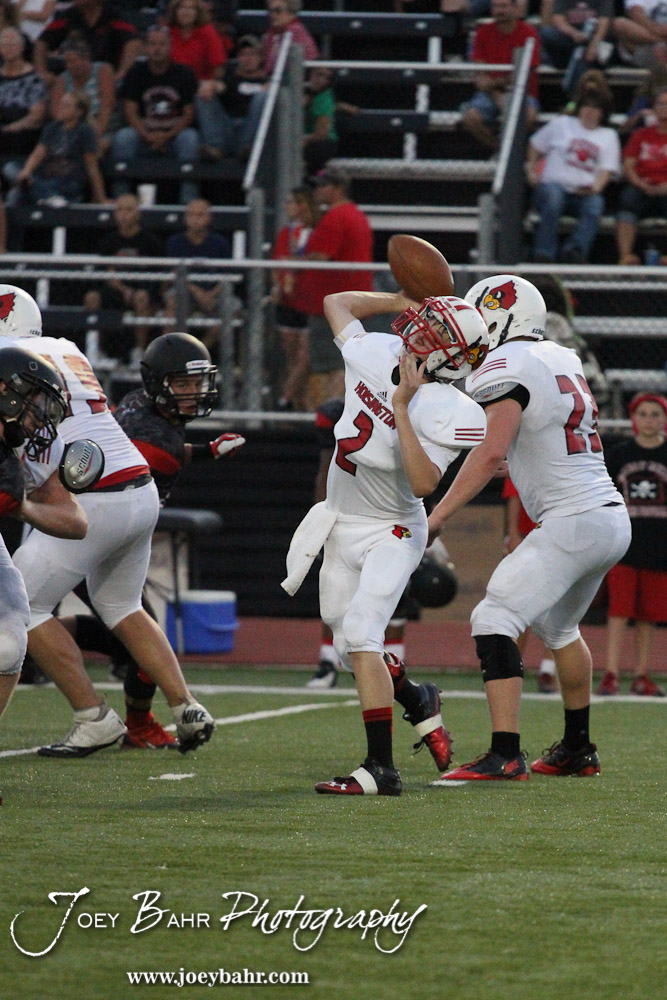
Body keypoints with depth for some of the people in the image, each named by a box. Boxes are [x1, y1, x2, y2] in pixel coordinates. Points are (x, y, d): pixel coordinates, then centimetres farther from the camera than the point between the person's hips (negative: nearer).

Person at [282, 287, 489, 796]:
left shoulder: (446, 412, -24)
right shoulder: (374, 355, -7)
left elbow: (423, 483, -34)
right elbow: (336, 303, 12)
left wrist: (402, 406, -34)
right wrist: (400, 301, 1)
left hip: (392, 533, -7)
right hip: (342, 525, 7)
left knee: (360, 632, -23)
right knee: (352, 648, 13)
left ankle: (381, 769, -24)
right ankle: (419, 702, 42)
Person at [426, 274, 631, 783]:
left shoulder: (506, 367, -10)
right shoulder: (563, 359, 16)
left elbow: (492, 451, -20)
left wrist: (439, 515, -18)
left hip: (573, 523, -9)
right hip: (614, 517, 9)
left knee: (495, 621, -12)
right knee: (559, 627, 28)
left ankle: (505, 756, -21)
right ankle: (579, 748, 37)